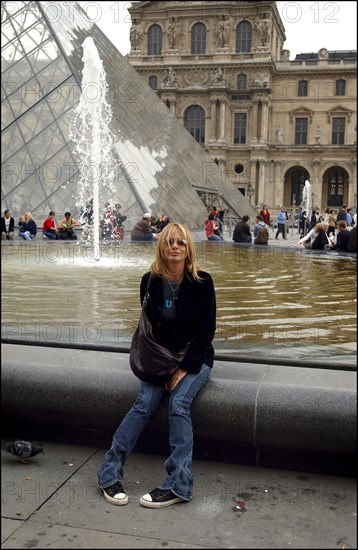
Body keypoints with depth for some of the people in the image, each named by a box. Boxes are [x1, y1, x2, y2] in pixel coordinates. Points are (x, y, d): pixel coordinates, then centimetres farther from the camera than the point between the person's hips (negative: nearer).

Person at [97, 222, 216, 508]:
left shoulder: (202, 282, -9)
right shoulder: (150, 281, -3)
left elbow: (207, 331, -9)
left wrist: (185, 368, -15)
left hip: (195, 359, -2)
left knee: (178, 403, -26)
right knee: (144, 403, -20)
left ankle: (178, 484, -23)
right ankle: (110, 473, -14)